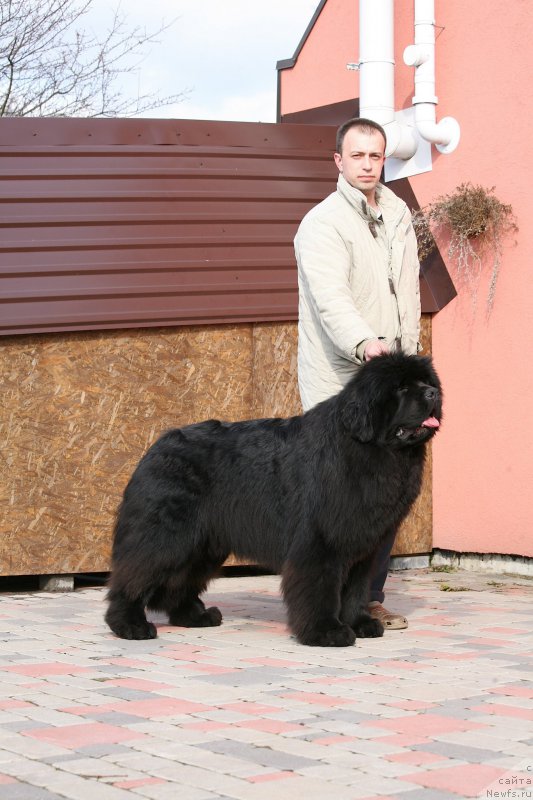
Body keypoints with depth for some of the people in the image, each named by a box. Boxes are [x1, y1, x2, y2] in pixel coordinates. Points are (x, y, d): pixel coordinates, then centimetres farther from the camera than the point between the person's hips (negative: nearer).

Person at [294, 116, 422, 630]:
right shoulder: (322, 223, -7)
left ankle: (370, 598, 15)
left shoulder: (398, 216, 17)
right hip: (338, 382, -6)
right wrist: (365, 343, -40)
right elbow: (331, 297, -24)